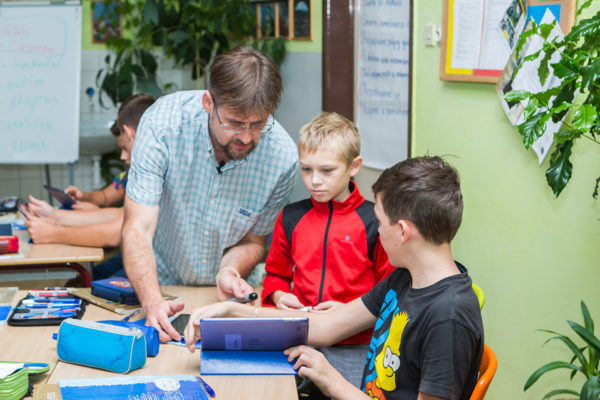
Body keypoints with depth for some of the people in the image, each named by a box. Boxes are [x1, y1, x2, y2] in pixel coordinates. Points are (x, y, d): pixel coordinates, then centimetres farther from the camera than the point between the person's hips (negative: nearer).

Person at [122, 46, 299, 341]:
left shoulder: (282, 157, -17)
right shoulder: (164, 122, -22)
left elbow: (253, 240, -1)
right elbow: (138, 227, -25)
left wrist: (229, 273, -22)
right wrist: (153, 302, -41)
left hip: (227, 296, 1)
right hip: (160, 288, -1)